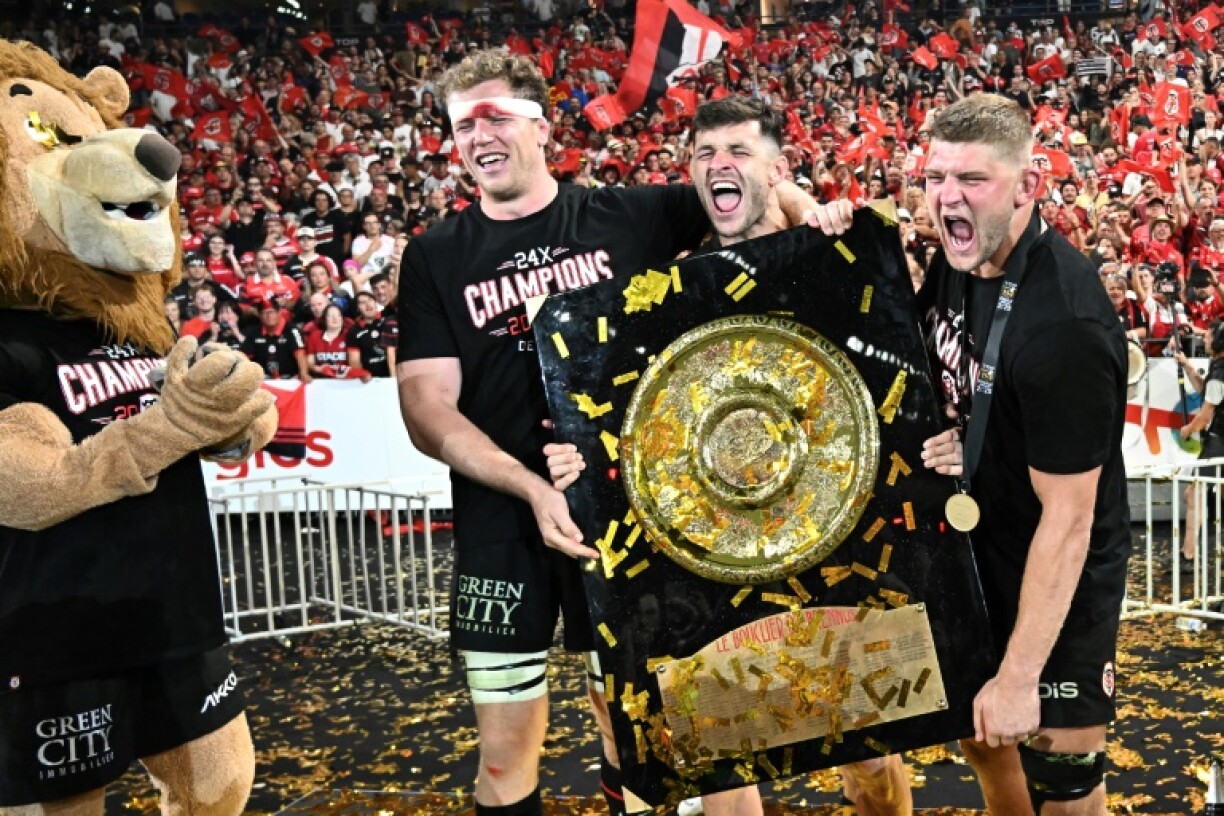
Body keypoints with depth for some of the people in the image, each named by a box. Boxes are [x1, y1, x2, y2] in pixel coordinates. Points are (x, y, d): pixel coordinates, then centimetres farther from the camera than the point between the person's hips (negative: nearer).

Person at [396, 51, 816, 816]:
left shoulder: (627, 217, 2)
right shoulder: (436, 257, 1)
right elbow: (428, 410, -7)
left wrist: (804, 207, -13)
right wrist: (533, 487, -21)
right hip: (501, 521, 0)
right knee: (507, 745, 8)